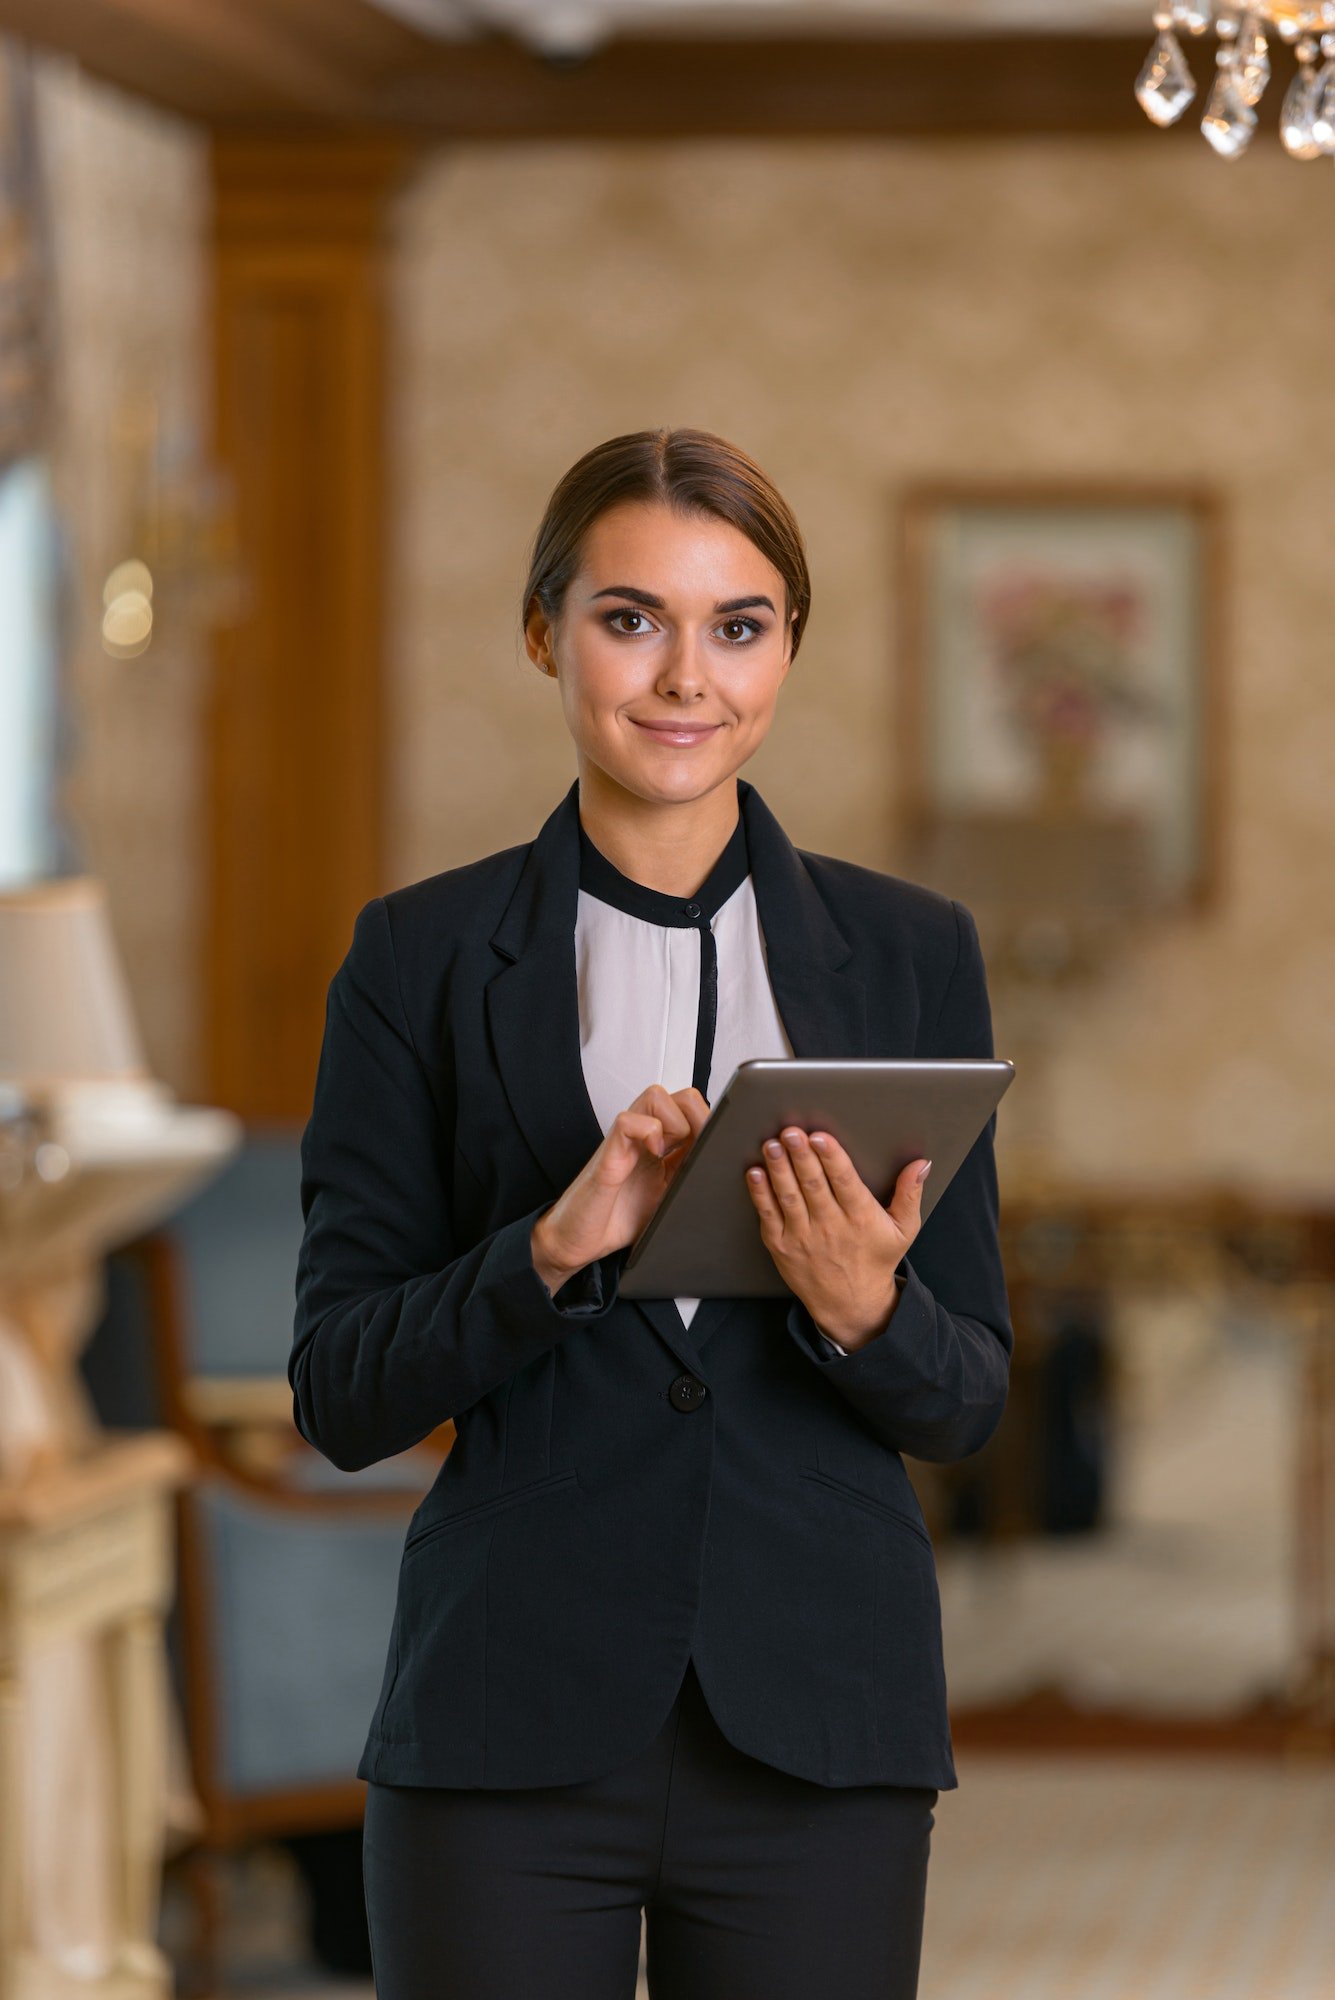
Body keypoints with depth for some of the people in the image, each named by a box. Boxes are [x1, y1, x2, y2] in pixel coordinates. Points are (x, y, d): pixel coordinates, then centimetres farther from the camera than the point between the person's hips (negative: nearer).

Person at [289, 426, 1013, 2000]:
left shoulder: (910, 953, 7)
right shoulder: (422, 956, 3)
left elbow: (967, 1401, 7)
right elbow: (339, 1397, -1)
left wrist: (866, 1308, -15)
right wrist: (553, 1249, -17)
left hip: (818, 1734, 1)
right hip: (511, 1735, -1)